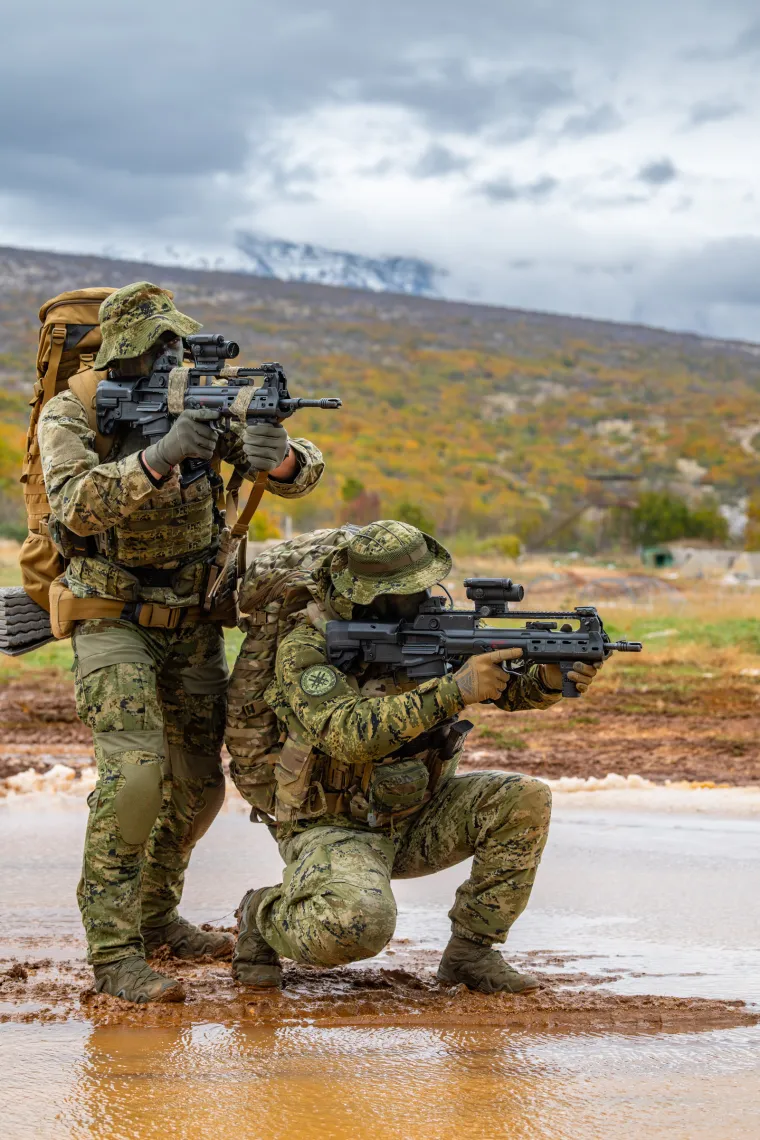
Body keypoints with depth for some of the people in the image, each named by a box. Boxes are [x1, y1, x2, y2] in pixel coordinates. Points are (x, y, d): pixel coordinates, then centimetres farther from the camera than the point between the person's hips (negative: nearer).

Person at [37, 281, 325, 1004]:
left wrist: (278, 454, -35)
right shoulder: (71, 415, -15)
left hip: (191, 623, 5)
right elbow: (76, 504, -33)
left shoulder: (203, 404, -5)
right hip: (113, 621, -5)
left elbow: (302, 477, -10)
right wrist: (160, 457, -47)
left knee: (198, 783, 11)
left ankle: (154, 915, 32)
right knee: (136, 771, -22)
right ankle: (113, 952, -18)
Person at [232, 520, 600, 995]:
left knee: (525, 800, -14)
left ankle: (471, 950, -2)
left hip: (414, 819, 6)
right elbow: (349, 734, -35)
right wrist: (454, 690, -39)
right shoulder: (307, 648, -19)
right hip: (335, 828, -6)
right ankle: (266, 915, -1)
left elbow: (510, 686, -2)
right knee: (359, 923, -35)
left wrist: (550, 679, -27)